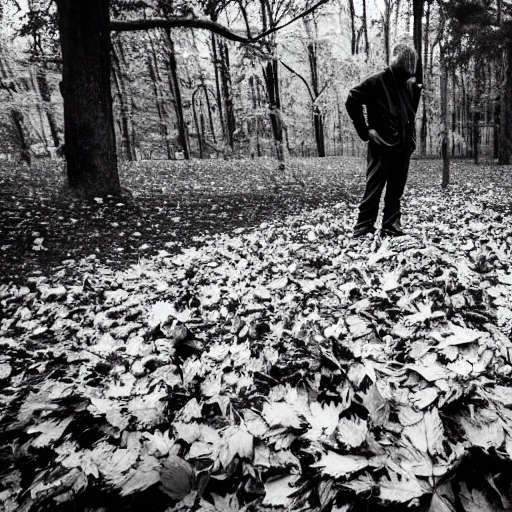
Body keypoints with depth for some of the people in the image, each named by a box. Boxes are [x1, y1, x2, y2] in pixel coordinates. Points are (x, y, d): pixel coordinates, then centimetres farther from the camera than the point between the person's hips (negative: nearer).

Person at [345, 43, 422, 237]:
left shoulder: (410, 84, 13)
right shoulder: (378, 81, -6)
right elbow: (352, 101, -8)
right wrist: (365, 131, -9)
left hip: (404, 147, 6)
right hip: (381, 146, -6)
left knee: (396, 191, 9)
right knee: (373, 189, -4)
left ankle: (392, 226, 17)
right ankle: (363, 227, 3)